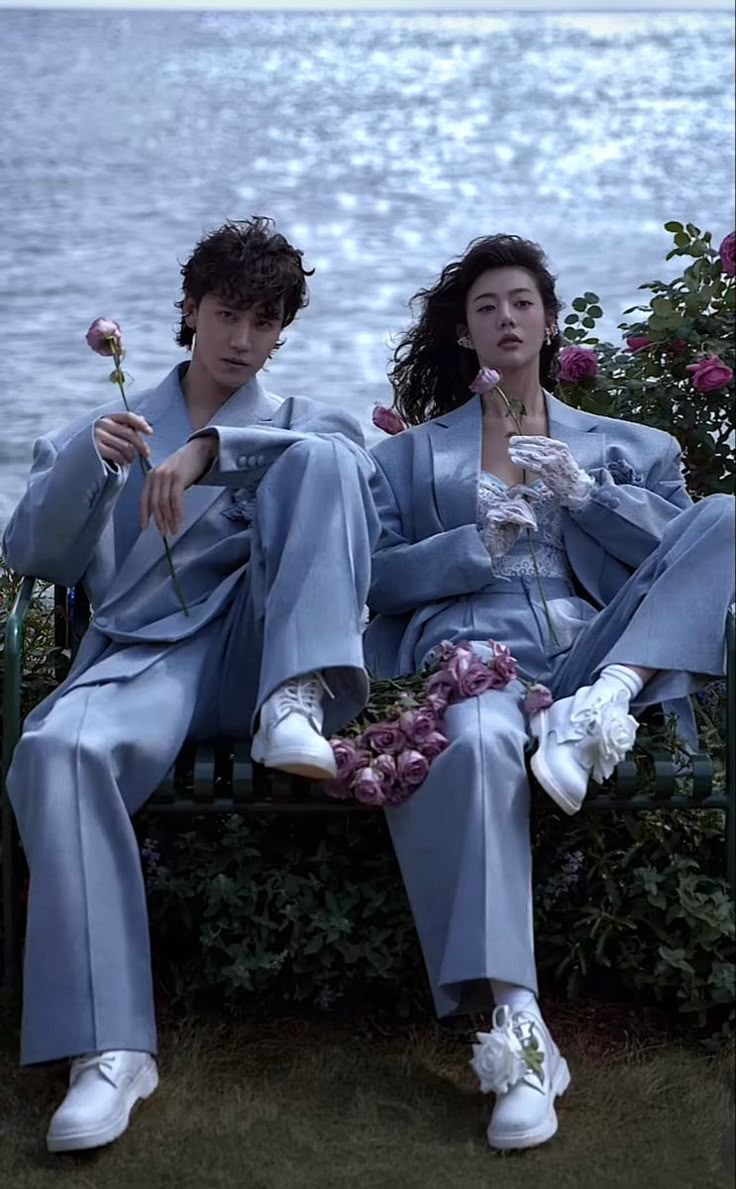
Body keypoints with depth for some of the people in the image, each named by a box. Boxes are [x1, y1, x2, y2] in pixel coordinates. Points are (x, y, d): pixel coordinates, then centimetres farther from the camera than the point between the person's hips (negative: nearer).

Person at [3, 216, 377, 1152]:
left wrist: (210, 449, -17)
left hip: (261, 647, 0)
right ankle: (108, 1047, -35)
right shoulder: (106, 431, 27)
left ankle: (296, 703, -33)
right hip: (146, 655, 0)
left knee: (321, 458, -19)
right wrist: (86, 465, -7)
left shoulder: (298, 421, 25)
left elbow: (345, 452, -3)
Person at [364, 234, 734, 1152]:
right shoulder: (412, 453, 26)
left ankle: (604, 703, -38)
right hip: (476, 650, -2)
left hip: (595, 650, 2)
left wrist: (584, 491, -3)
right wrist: (478, 544, -2)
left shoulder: (627, 445, 27)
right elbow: (377, 578, 14)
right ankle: (514, 1030, -45)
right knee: (476, 744, -41)